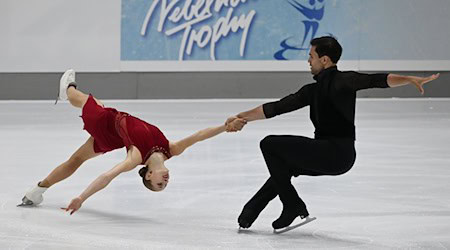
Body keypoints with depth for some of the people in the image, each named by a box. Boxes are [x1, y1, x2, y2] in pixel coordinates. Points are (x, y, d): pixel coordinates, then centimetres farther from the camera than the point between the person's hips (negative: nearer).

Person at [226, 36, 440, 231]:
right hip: (326, 154, 9)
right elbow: (276, 108, 20)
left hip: (338, 153, -9)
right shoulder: (312, 90, 18)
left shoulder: (342, 81, -7)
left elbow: (376, 80, -21)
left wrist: (410, 79, -37)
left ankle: (294, 207, -4)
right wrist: (242, 118, 16)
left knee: (270, 144, -5)